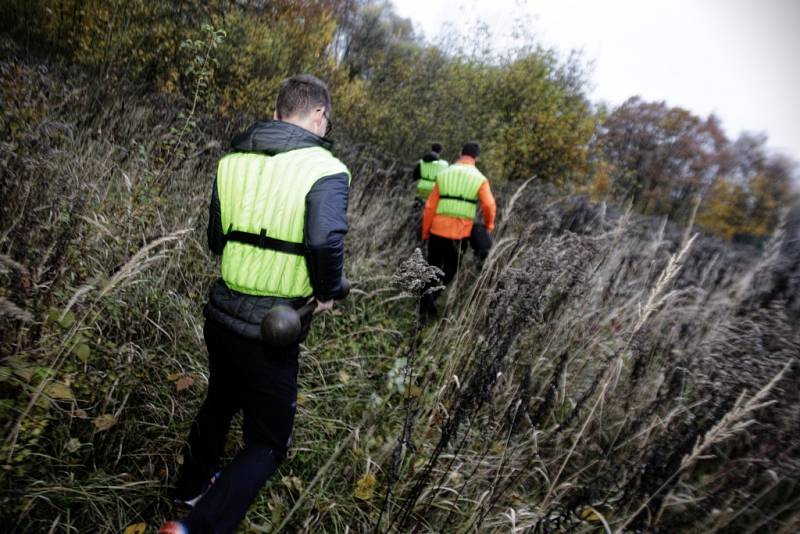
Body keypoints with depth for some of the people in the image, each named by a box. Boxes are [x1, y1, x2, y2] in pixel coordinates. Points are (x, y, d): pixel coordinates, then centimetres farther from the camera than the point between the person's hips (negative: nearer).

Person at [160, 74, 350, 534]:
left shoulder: (233, 160, 3)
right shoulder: (325, 170, -15)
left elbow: (217, 239, 10)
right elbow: (326, 240, -31)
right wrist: (328, 292, -13)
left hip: (221, 313, 7)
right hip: (270, 331, -6)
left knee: (220, 403, 31)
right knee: (269, 444, 14)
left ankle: (192, 486, 54)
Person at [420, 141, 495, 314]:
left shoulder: (443, 175, 5)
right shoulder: (480, 179, -2)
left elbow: (430, 207, 1)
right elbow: (489, 205, -17)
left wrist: (425, 232, 9)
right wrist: (488, 226, 1)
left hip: (438, 230, 2)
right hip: (460, 234, -2)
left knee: (433, 266, 19)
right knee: (450, 270, 13)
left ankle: (426, 298, 19)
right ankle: (432, 293, -10)